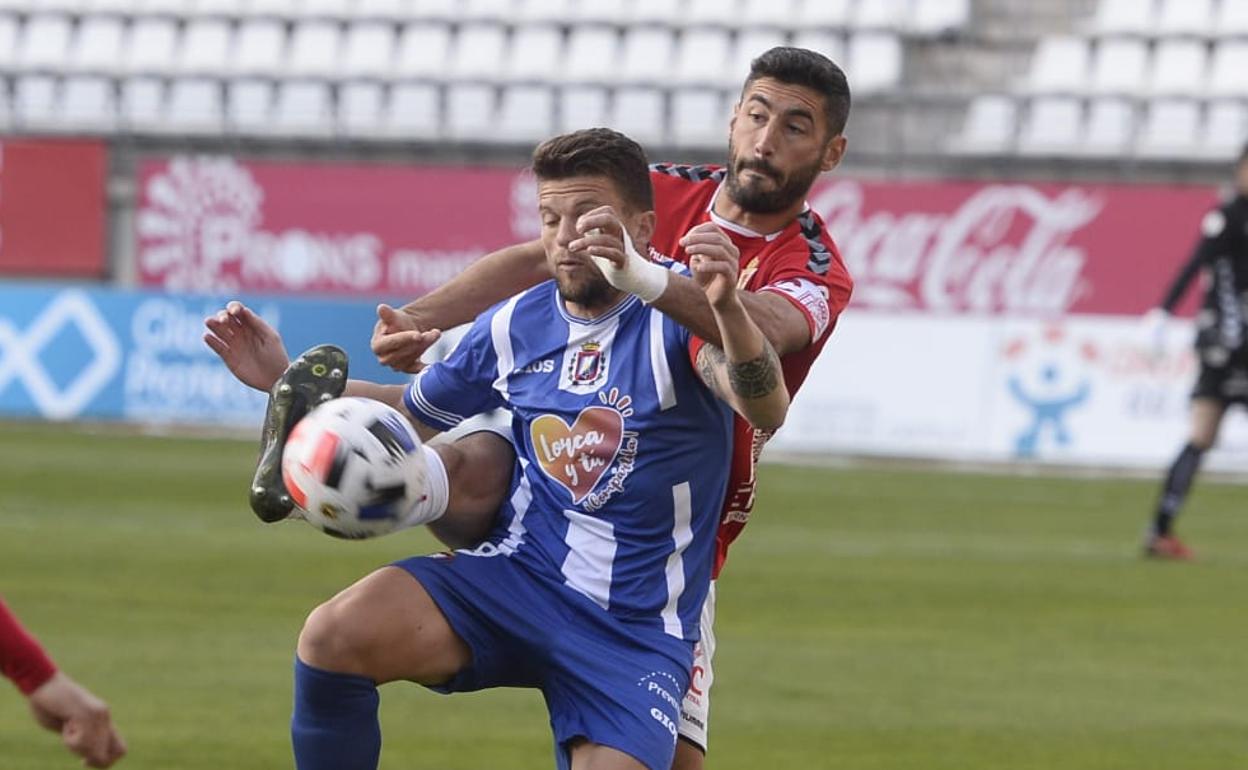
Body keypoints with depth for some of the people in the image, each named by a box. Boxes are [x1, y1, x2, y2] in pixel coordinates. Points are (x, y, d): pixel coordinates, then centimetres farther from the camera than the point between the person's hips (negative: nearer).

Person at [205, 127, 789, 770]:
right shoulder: (514, 328, 8)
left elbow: (766, 412, -29)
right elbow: (412, 413, 26)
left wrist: (728, 312, -49)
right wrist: (285, 379, 14)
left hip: (635, 631, -3)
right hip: (512, 576, 3)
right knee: (333, 634, -22)